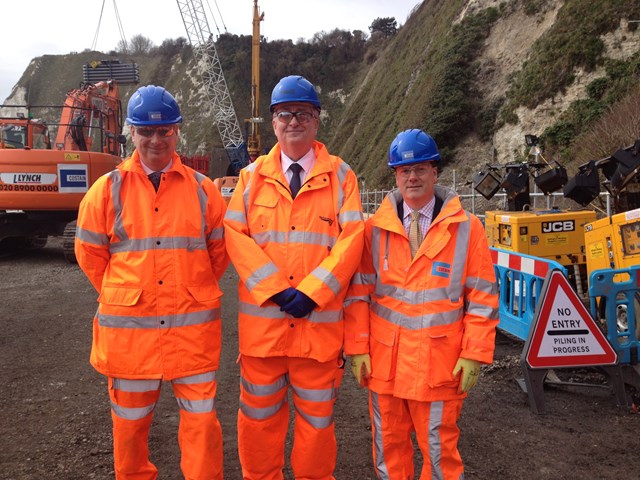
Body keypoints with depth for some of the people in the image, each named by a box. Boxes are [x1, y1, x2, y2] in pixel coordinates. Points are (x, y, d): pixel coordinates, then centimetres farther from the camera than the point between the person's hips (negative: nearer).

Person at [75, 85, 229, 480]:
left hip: (193, 326, 0)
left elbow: (220, 249, 9)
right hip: (129, 327, 1)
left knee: (201, 420, 5)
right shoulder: (109, 189, 0)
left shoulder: (202, 189, 1)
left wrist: (194, 292, 8)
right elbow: (90, 253, 8)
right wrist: (121, 297, 9)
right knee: (130, 421, 16)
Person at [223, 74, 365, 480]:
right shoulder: (253, 176, 7)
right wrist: (275, 290, -14)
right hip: (262, 318, 2)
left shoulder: (340, 176, 2)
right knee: (259, 416, 13)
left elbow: (352, 239, -7)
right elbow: (235, 234, -2)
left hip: (319, 321, -1)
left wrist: (309, 292, -16)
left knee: (317, 417, 12)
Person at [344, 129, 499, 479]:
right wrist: (358, 348, -2)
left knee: (440, 448, 10)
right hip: (383, 359, 2)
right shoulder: (375, 228, 1)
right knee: (388, 446, 14)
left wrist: (474, 355, -6)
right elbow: (358, 291, 2)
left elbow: (482, 297, -2)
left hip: (440, 364, -1)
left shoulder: (466, 229, -2)